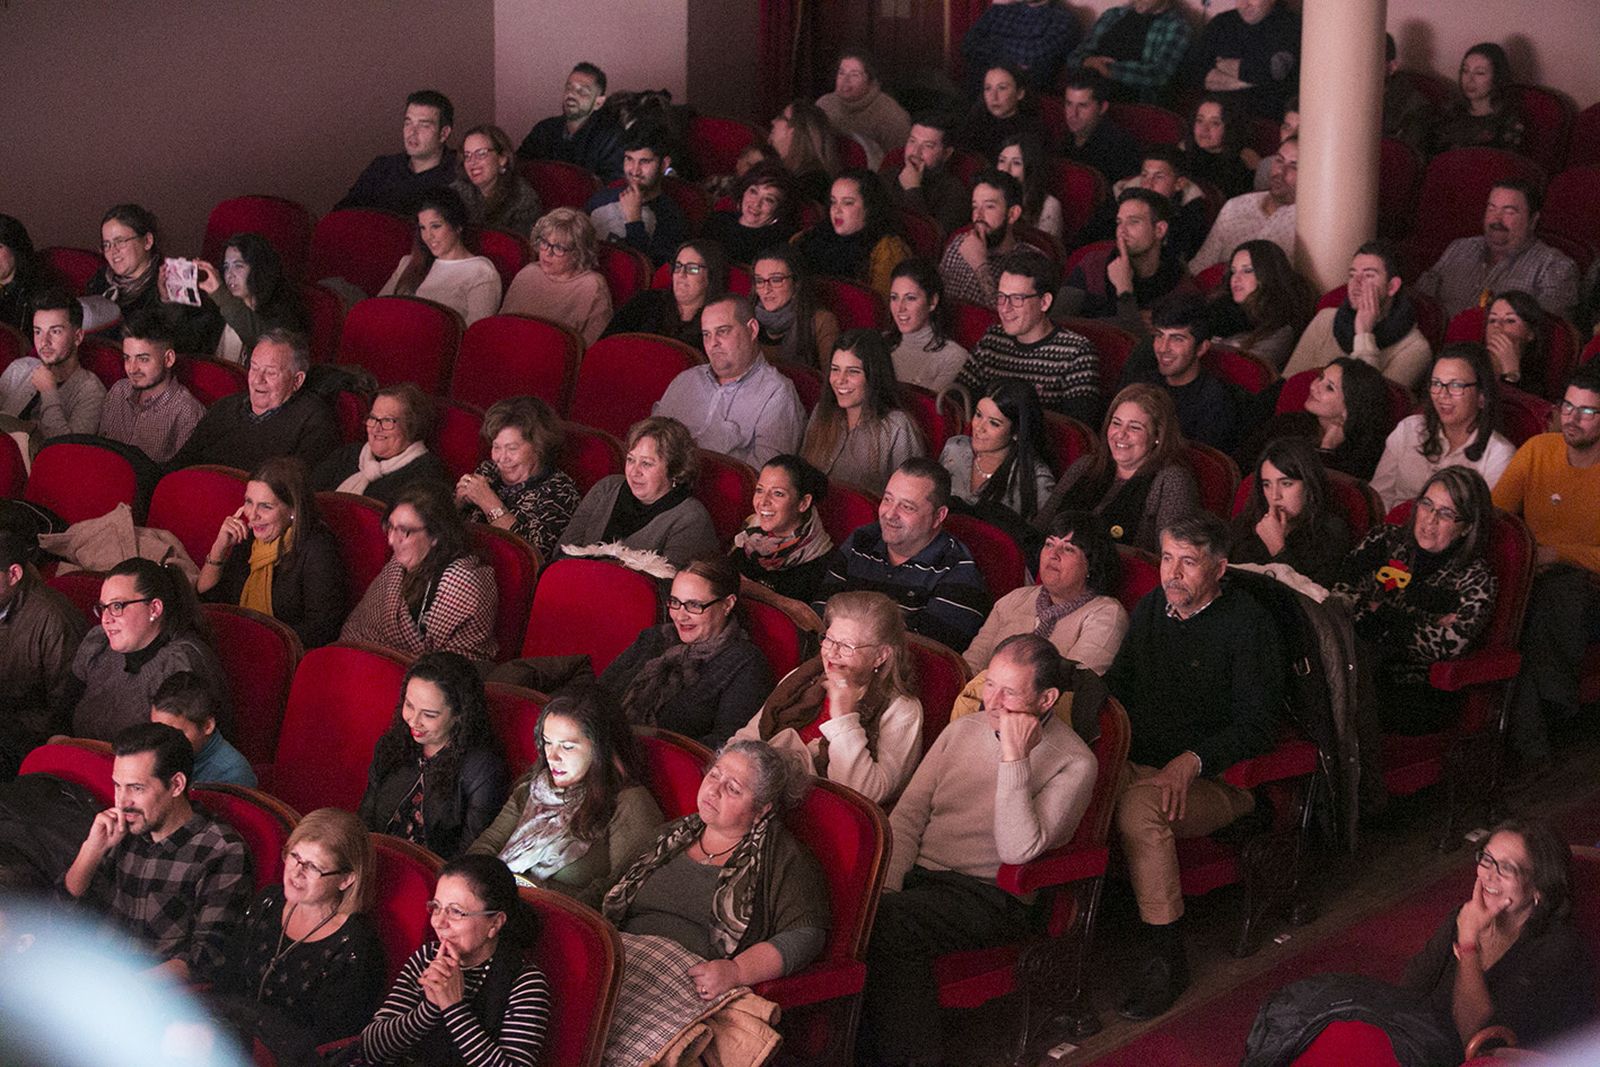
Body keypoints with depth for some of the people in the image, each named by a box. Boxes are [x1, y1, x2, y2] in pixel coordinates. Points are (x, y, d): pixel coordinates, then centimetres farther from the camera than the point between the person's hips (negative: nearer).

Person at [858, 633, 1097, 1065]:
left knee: (888, 924, -32)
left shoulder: (1072, 764, -5)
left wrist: (1014, 758, -20)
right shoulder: (963, 730, 13)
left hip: (991, 895, -5)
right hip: (917, 874, 5)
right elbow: (907, 815, 11)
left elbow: (1017, 850, -17)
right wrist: (886, 888, -5)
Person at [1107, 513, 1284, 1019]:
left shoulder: (1248, 623, -7)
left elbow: (1258, 725, -11)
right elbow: (1117, 684, 24)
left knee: (1140, 806, -36)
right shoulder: (1151, 608, 14)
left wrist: (1193, 760, -24)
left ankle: (1166, 957, -24)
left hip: (1216, 781, -6)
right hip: (1138, 762, 6)